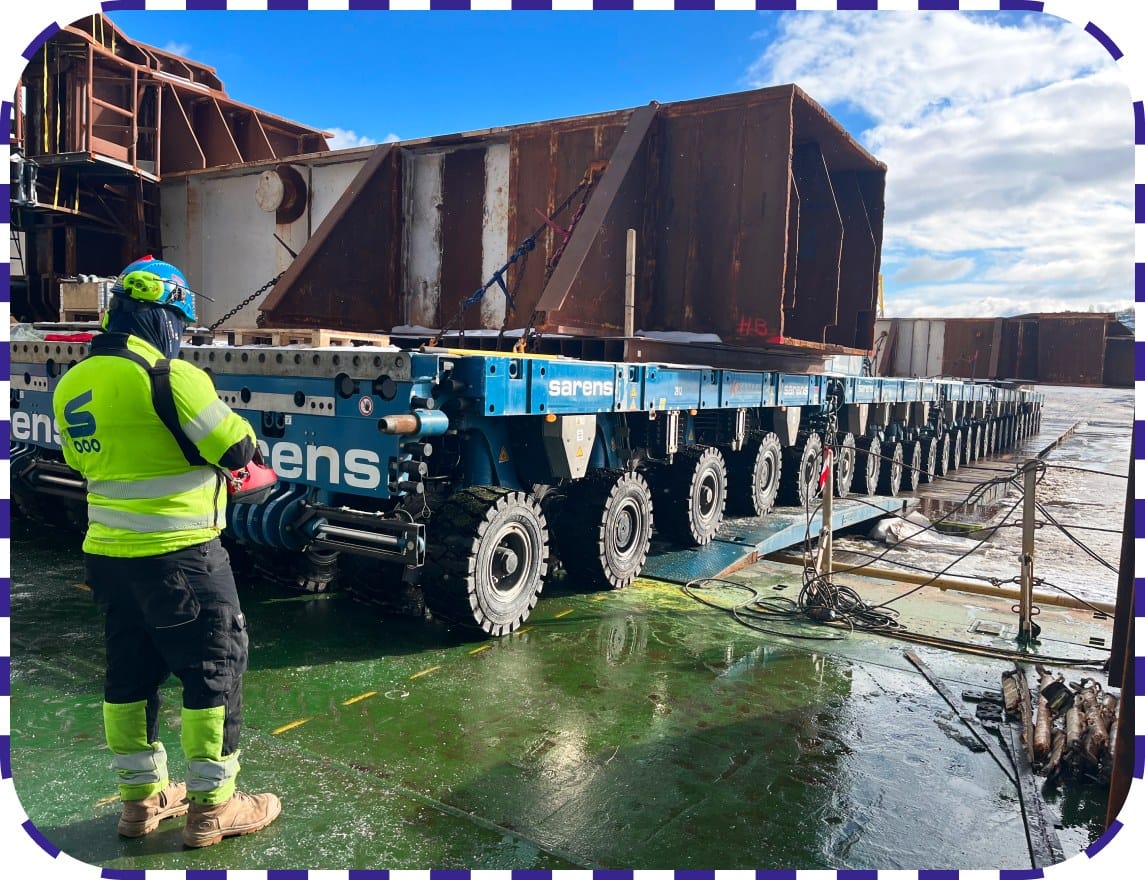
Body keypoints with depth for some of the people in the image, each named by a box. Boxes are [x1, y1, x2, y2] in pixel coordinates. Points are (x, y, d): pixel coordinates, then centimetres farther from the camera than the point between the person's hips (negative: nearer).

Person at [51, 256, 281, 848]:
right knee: (214, 671, 5)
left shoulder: (72, 385, 7)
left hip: (107, 554, 8)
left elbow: (85, 462, 17)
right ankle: (212, 808, 15)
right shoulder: (169, 376, -18)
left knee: (130, 673, 18)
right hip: (179, 558, -8)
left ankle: (142, 798, 32)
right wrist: (240, 431, 6)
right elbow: (235, 449, -15)